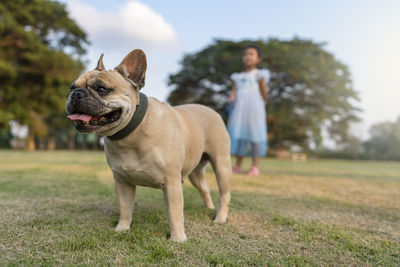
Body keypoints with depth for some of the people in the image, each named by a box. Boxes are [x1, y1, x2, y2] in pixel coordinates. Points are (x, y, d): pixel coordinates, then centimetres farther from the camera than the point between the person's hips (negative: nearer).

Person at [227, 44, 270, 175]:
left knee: (254, 135, -5)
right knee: (238, 134, 2)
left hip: (254, 109, -4)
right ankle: (238, 166, 10)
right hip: (239, 109, 4)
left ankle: (255, 166, 1)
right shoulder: (238, 77, 19)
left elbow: (264, 96, 9)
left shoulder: (259, 75, 8)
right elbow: (234, 92, 7)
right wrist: (232, 100, -9)